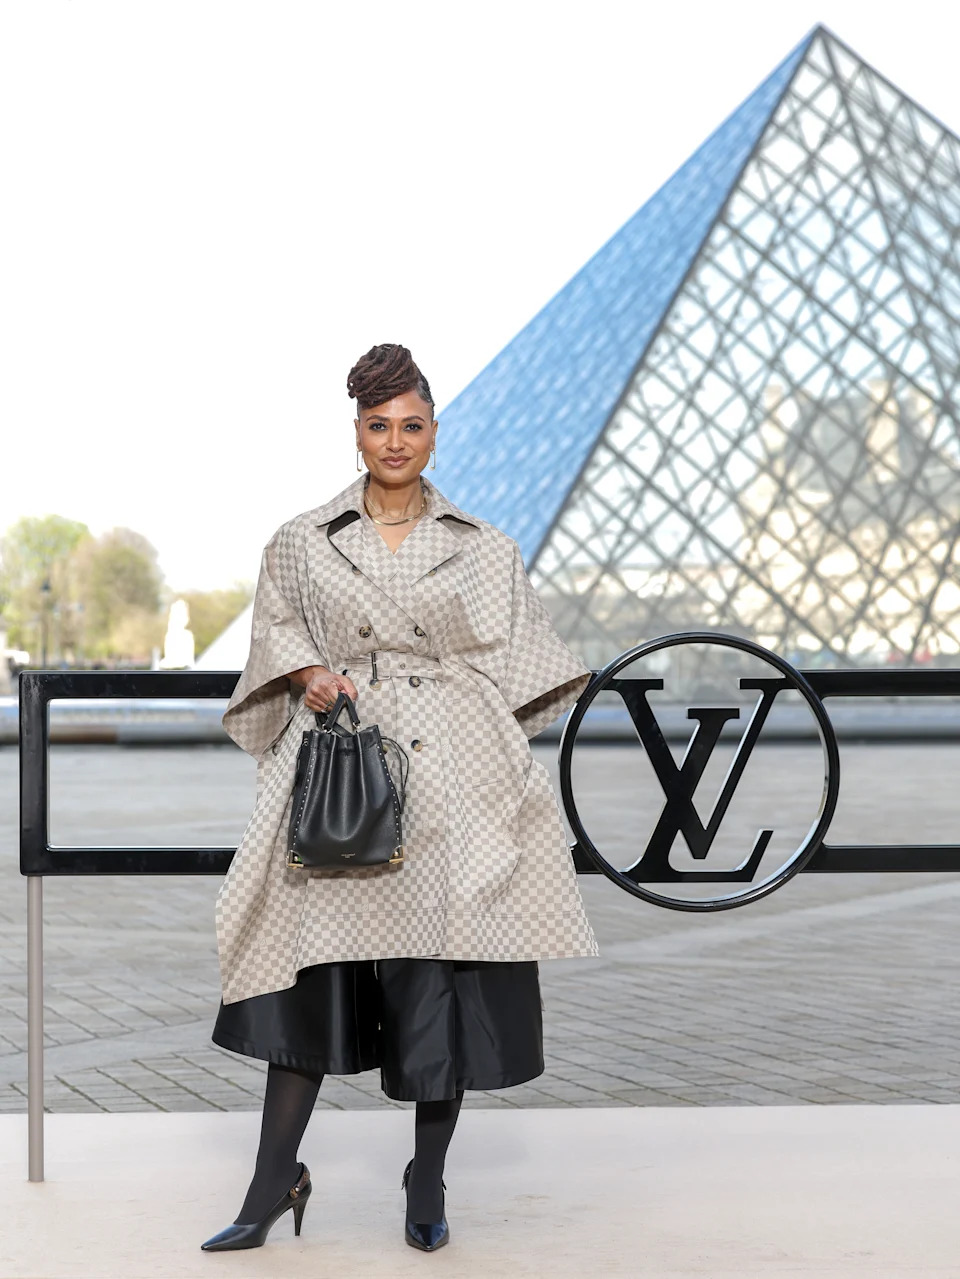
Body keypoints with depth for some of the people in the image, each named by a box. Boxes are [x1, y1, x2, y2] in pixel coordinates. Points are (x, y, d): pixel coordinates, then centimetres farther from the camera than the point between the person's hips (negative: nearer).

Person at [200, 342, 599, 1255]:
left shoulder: (485, 551, 9)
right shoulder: (301, 542, 9)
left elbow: (516, 668, 10)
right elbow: (277, 631, 14)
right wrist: (309, 676, -6)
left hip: (452, 781, 0)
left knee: (447, 981, -1)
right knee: (313, 972, -2)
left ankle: (427, 1184, 14)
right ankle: (274, 1181, 10)